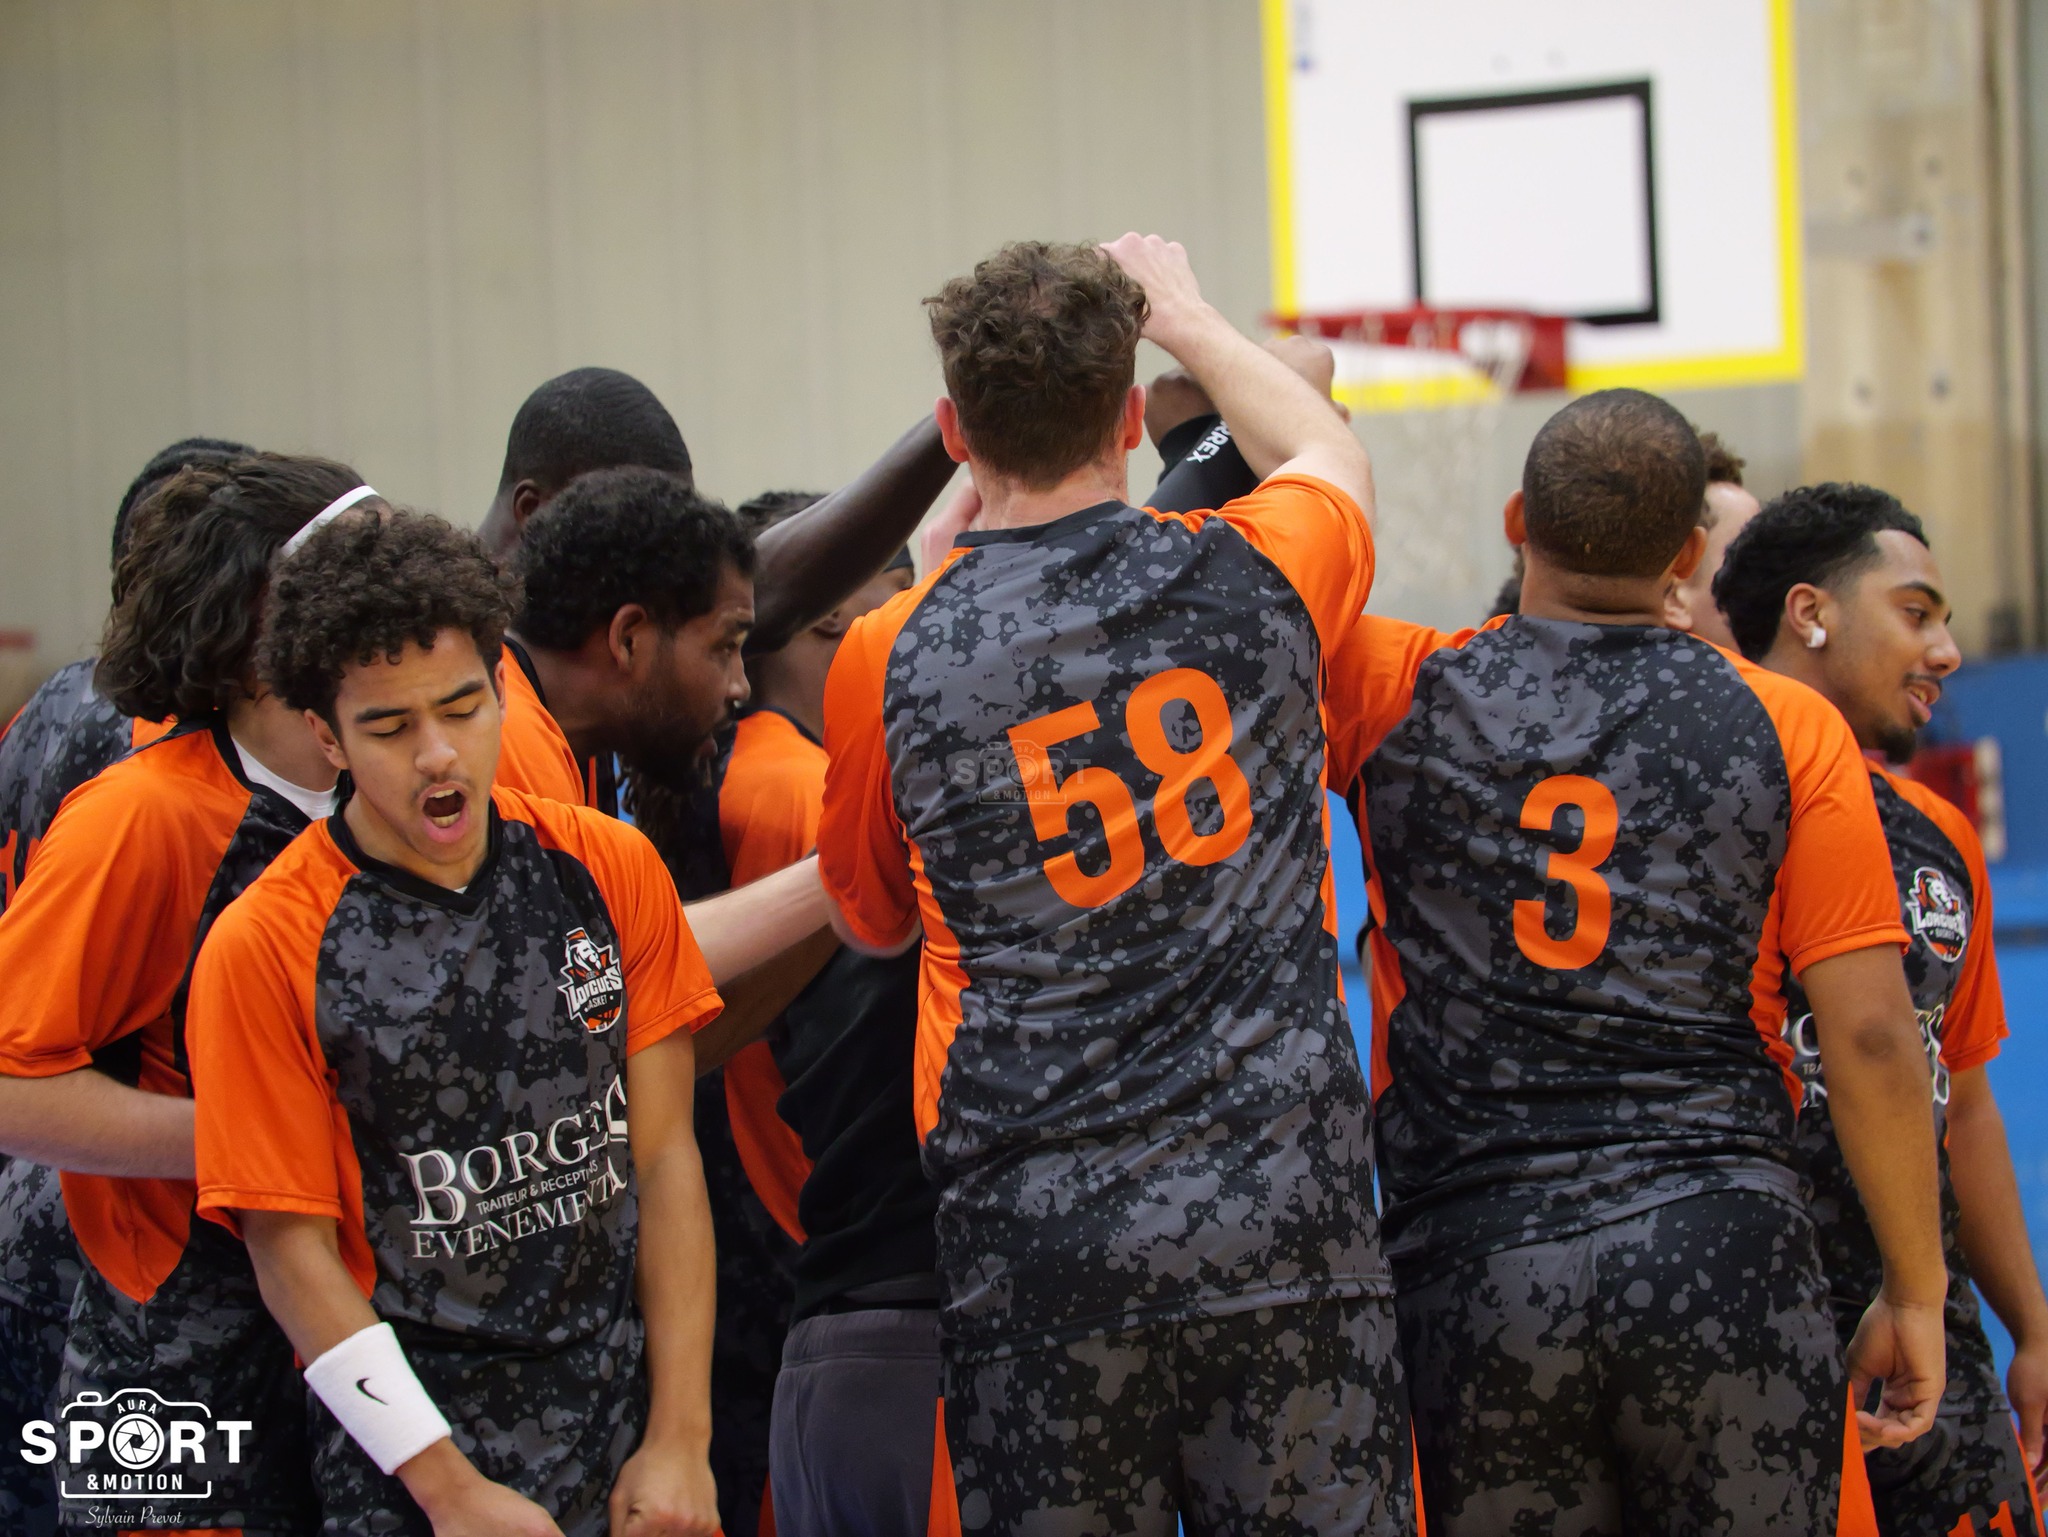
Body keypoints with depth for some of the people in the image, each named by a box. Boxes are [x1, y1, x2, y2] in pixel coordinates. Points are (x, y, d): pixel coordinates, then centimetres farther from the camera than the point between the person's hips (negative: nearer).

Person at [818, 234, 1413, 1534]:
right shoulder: (1252, 580, 1)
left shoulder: (888, 662, 0)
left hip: (1034, 1239, 0)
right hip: (1281, 1220, 0)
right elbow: (1333, 457, 27)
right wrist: (1188, 318, 43)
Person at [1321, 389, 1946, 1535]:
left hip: (1471, 1266, 1)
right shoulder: (1790, 730, 4)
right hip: (1731, 1259, 0)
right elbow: (1870, 1034, 0)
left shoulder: (1399, 697, 4)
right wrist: (1915, 1293, 7)